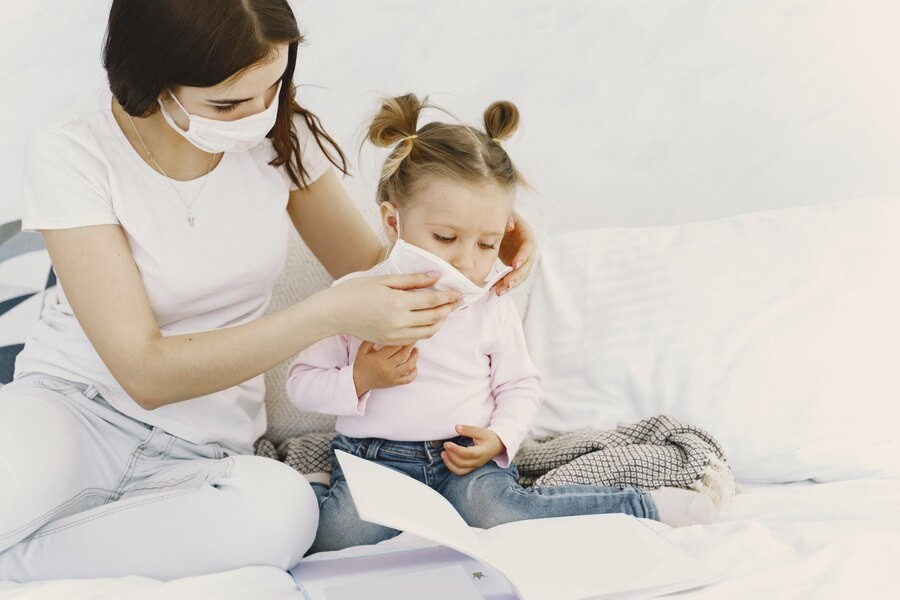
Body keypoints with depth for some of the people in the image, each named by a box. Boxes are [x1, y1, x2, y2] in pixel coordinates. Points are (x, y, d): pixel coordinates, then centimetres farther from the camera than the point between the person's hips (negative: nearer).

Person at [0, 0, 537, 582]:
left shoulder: (282, 133, -3)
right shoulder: (71, 157, -14)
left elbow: (368, 267, 10)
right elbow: (145, 372, -20)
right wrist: (330, 315, -28)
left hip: (201, 446, 4)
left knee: (283, 507, -34)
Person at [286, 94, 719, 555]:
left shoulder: (493, 310, 4)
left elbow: (521, 385, 14)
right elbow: (301, 383, 2)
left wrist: (499, 438, -5)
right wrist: (360, 380, -16)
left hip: (467, 459, 2)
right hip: (375, 457, -1)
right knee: (344, 531, -37)